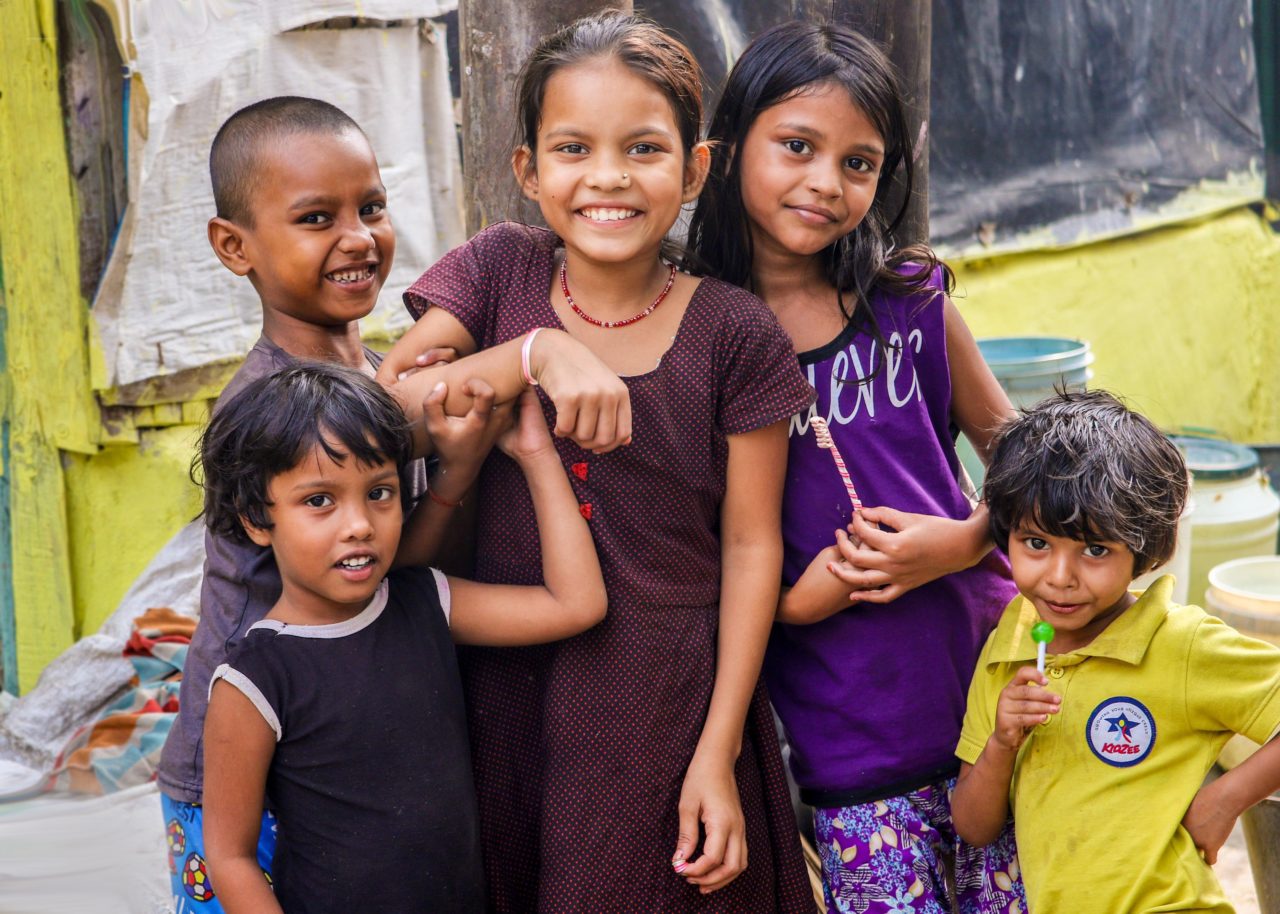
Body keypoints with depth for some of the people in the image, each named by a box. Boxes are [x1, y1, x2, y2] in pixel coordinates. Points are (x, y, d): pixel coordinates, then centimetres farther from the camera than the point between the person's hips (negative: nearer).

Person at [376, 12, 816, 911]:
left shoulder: (733, 332, -8)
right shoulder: (501, 270, -1)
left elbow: (751, 544, -5)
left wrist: (718, 752, -7)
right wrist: (533, 356, -23)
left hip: (667, 700, -2)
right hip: (509, 681, 2)